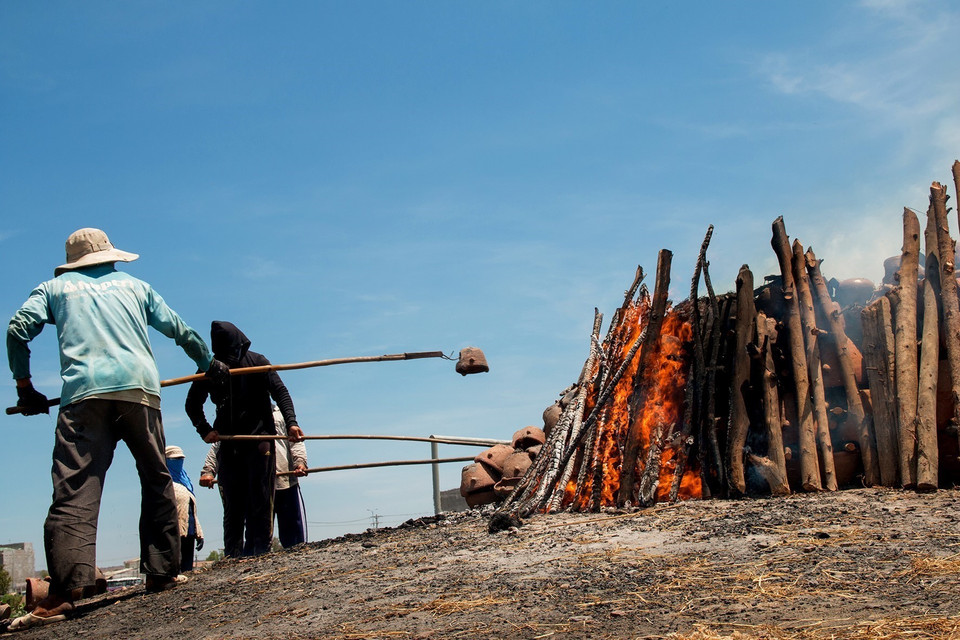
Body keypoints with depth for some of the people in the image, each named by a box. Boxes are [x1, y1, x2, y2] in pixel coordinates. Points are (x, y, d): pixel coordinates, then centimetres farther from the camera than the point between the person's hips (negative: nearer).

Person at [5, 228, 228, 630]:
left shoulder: (55, 287, 23)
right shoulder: (134, 285, 28)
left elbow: (18, 328, 9)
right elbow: (179, 330, 30)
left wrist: (24, 387, 17)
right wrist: (208, 363, 46)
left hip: (83, 395, -1)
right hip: (139, 387, 2)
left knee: (74, 491, -11)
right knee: (156, 480, 14)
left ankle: (63, 592, -25)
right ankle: (161, 571, 13)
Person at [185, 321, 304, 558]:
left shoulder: (256, 362, 1)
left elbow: (280, 392, -4)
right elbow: (192, 405, 17)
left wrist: (291, 422, -20)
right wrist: (204, 430, 0)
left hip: (259, 441, -2)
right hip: (228, 446, 2)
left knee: (260, 501, -5)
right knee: (232, 504, 0)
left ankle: (259, 551, -4)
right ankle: (232, 555, 1)